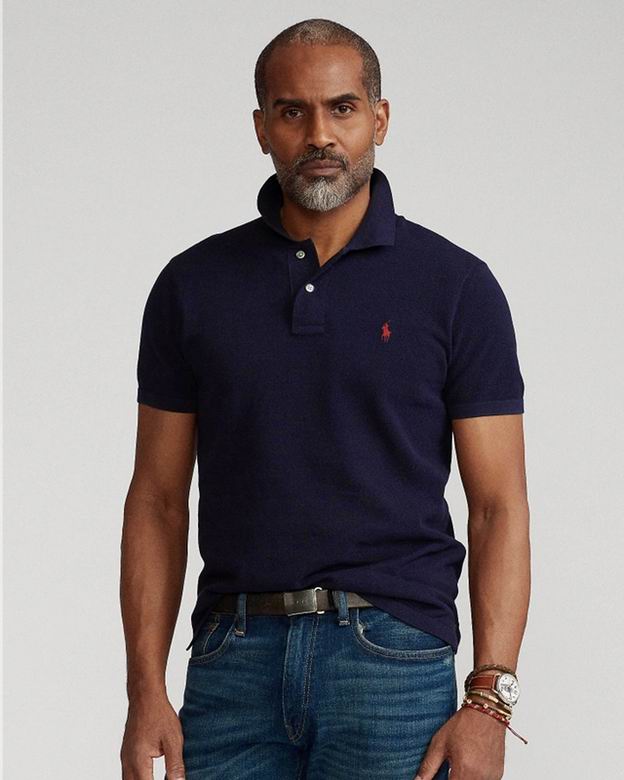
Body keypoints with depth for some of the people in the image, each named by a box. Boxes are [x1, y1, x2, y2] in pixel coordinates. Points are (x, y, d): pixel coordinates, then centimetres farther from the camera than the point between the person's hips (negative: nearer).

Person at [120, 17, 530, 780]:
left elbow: (498, 505, -1)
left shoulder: (456, 286, 0)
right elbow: (159, 499, 7)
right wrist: (146, 690, -1)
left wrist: (488, 699, -11)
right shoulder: (193, 285, 6)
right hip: (233, 659, 2)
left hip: (394, 656, -2)